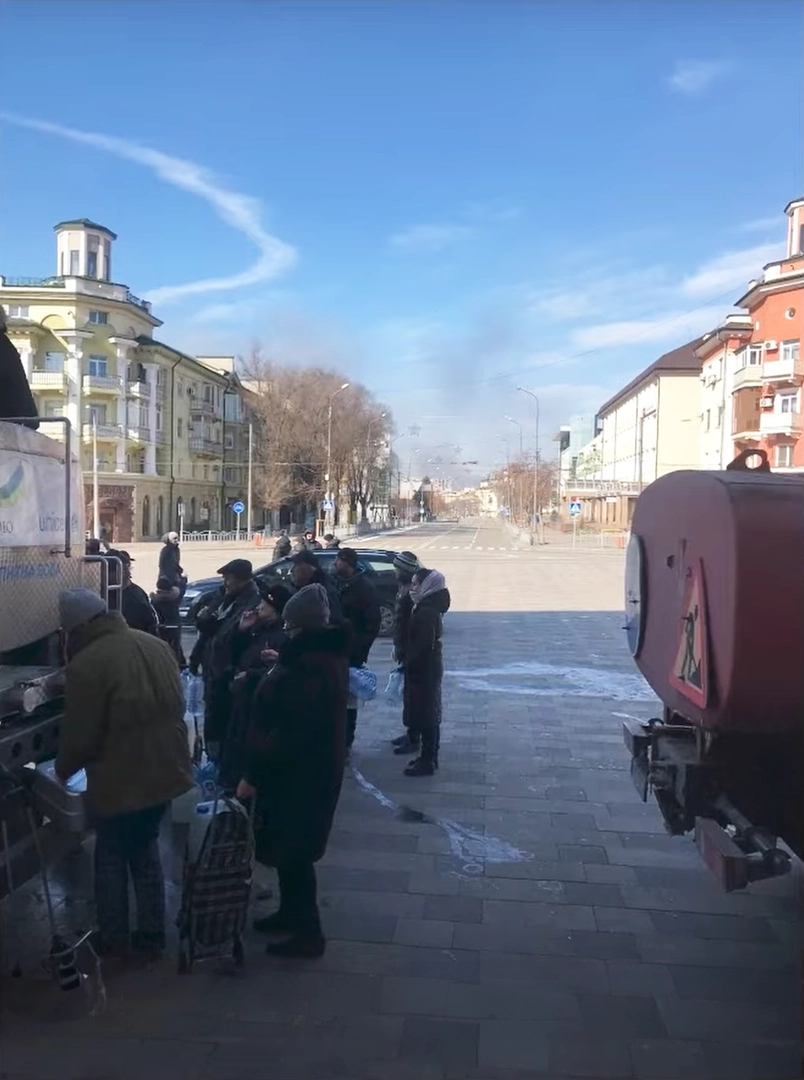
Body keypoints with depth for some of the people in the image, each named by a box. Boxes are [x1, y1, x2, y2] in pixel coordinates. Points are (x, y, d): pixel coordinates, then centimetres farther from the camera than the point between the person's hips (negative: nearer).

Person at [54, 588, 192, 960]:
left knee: (111, 859, 15)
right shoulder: (155, 644, 1)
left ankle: (114, 939, 29)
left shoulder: (85, 664, -21)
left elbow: (79, 737, -16)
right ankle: (152, 934, 31)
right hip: (165, 771, 7)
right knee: (145, 851, 22)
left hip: (120, 781, -6)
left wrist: (62, 770, 5)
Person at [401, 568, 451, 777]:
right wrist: (408, 663, 15)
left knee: (425, 713, -3)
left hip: (424, 668, -10)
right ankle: (429, 757, 25)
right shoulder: (428, 607, 11)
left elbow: (423, 644, -23)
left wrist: (409, 665, -16)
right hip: (427, 667, 10)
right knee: (427, 713, 16)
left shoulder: (427, 611, -20)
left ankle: (427, 761, 5)